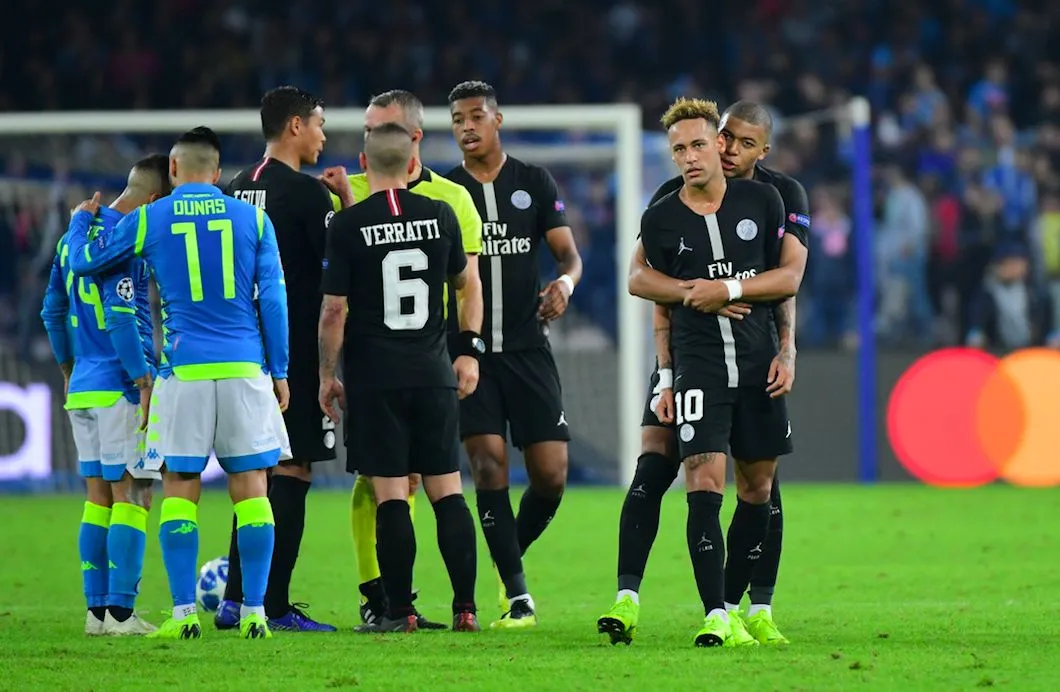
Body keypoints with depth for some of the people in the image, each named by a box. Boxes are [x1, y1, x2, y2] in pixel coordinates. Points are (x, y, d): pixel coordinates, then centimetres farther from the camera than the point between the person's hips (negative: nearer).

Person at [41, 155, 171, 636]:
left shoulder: (76, 233, 14)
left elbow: (52, 309, 20)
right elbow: (120, 313, -20)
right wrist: (144, 381, -18)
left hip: (82, 386, 8)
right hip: (120, 387, -8)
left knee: (99, 497, 11)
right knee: (132, 496, -6)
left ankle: (97, 610, 10)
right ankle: (120, 612, -9)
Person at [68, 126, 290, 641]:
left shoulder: (148, 221, 4)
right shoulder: (253, 219, 6)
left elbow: (83, 262, 16)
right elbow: (272, 299, 4)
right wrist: (279, 372, 9)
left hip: (185, 369, -1)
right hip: (245, 368, 1)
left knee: (180, 492, 4)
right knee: (250, 489, 3)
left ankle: (184, 613, -2)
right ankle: (254, 612, 0)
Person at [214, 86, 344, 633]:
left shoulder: (235, 191, 11)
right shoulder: (307, 193, -11)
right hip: (297, 353, -7)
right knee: (292, 472, -4)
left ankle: (235, 601, 12)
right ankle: (275, 606, -7)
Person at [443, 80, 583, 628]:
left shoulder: (535, 183, 6)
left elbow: (568, 253, 4)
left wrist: (564, 283, -18)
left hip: (528, 348, 1)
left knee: (551, 475, -4)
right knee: (488, 464, -13)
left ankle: (512, 556, 23)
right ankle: (516, 593, -7)